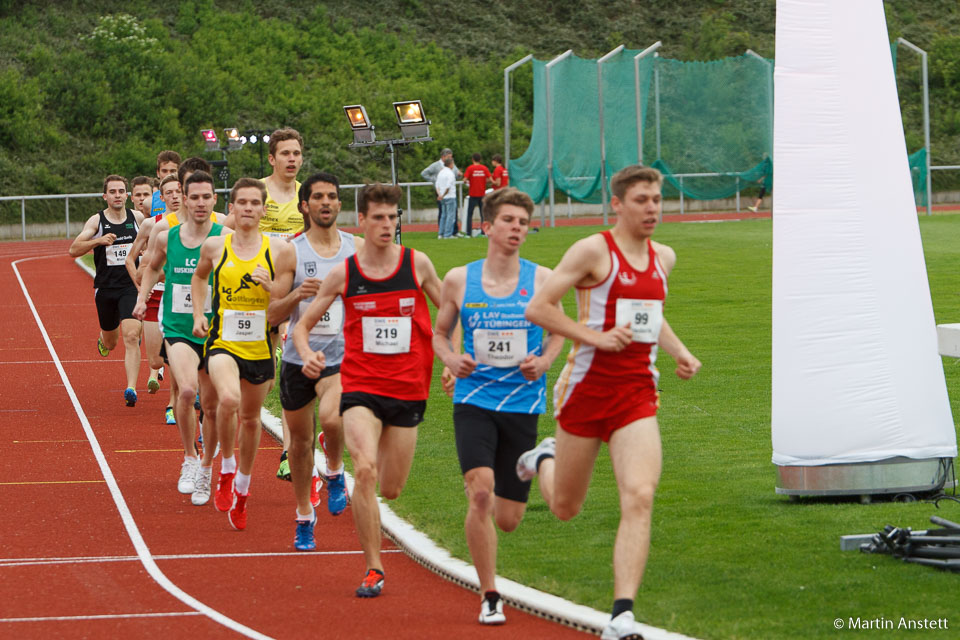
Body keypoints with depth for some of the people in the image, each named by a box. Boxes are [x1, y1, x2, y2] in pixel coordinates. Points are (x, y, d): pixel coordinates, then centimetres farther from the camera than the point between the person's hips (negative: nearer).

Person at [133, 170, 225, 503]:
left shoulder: (224, 239, -7)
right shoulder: (166, 238, 2)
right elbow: (153, 267, 23)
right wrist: (142, 297, 13)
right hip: (178, 329, 0)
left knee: (211, 406, 7)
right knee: (187, 389, -24)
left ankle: (205, 470, 29)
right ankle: (189, 459, -3)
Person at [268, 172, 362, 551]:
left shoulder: (357, 248, 3)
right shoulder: (291, 252, -2)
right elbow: (273, 314, -3)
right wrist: (298, 294, -21)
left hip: (341, 355, -1)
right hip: (298, 358, 1)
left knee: (331, 416, -30)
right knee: (300, 439, 10)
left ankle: (335, 473, 1)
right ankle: (304, 516, 30)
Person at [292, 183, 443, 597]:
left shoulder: (417, 264, 0)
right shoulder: (343, 274, -1)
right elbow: (303, 324, 7)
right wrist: (307, 354, -13)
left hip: (408, 391, 2)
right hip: (360, 388, -2)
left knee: (390, 489, 6)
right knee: (365, 470, -24)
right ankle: (373, 568, -15)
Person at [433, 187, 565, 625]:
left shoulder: (541, 279, 0)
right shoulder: (459, 280, 1)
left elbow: (558, 331, 12)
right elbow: (439, 332, 12)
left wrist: (544, 362, -9)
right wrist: (451, 359, -8)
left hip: (522, 403, 1)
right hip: (474, 400, -1)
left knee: (508, 519, 3)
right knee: (480, 492, -22)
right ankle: (489, 597, -9)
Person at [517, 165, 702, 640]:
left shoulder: (664, 258, 11)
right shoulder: (593, 250, -9)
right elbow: (537, 308, -12)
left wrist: (678, 351, 13)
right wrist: (595, 336, -20)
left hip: (638, 395, 4)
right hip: (588, 386, -3)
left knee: (639, 497, -18)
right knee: (565, 508, 11)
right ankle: (544, 460, 49)